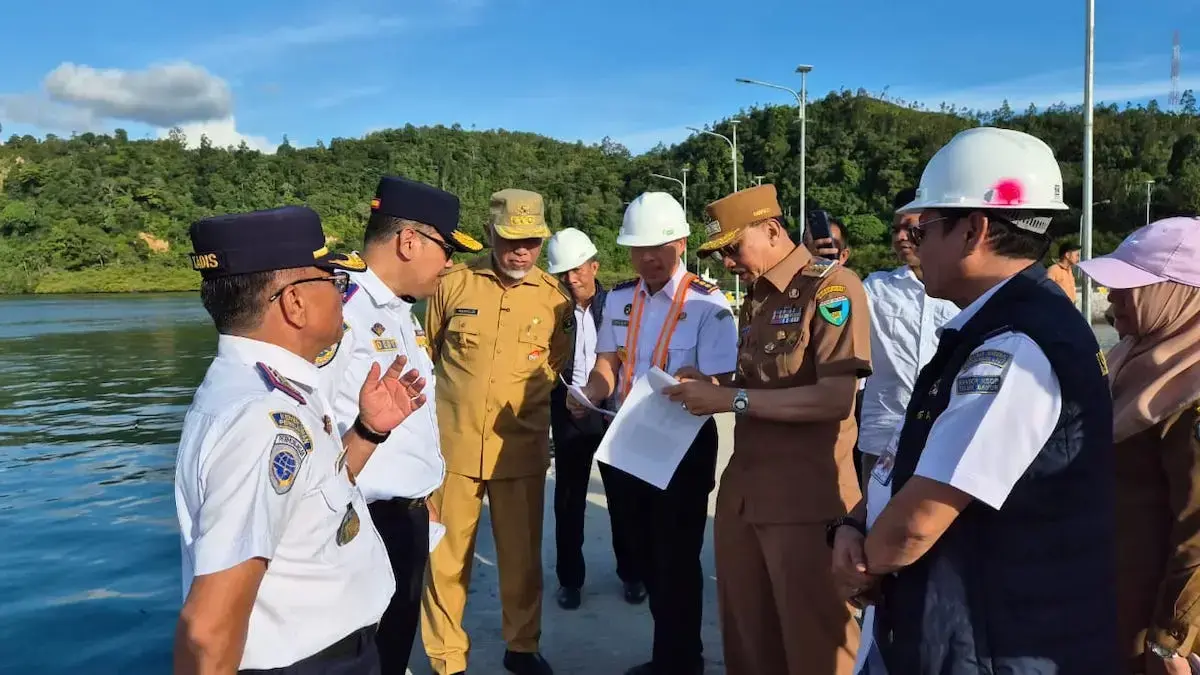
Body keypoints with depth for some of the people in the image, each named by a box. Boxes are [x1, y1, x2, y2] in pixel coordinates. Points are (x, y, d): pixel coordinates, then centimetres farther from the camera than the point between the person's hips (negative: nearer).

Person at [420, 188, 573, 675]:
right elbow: (428, 356, 10)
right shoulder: (453, 284, -3)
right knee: (447, 558, 8)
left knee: (522, 555, 12)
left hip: (521, 449, 1)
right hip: (452, 444, -1)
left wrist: (524, 401, 11)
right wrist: (452, 402, 11)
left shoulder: (555, 298, 0)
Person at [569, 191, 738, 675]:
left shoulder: (708, 305, -15)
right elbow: (607, 367, 3)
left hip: (684, 445, -6)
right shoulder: (619, 299, 4)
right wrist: (588, 395, -17)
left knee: (676, 560, 3)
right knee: (647, 554, 19)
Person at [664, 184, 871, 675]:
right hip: (743, 487, 8)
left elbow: (835, 397, -21)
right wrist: (709, 385, 3)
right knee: (746, 632, 18)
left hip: (807, 494, -8)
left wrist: (729, 399, -18)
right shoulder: (756, 295, 14)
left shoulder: (833, 288, -11)